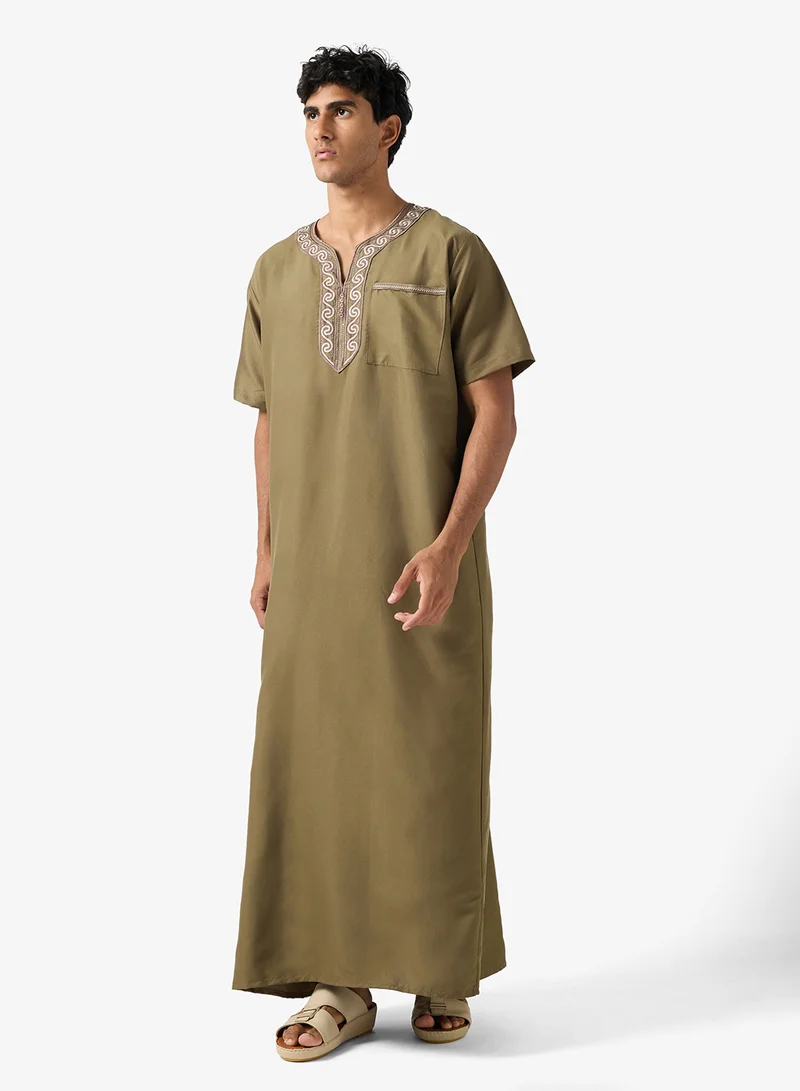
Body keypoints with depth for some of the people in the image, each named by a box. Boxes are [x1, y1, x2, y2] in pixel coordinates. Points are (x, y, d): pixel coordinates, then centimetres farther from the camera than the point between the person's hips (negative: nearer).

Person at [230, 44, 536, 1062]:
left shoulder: (452, 252, -3)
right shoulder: (278, 271, 11)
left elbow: (495, 413, -7)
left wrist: (449, 544, -16)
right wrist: (266, 551, 9)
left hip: (425, 560, -4)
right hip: (315, 568, 4)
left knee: (433, 766, 2)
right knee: (315, 763, 3)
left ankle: (444, 971, 19)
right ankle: (339, 981, 13)